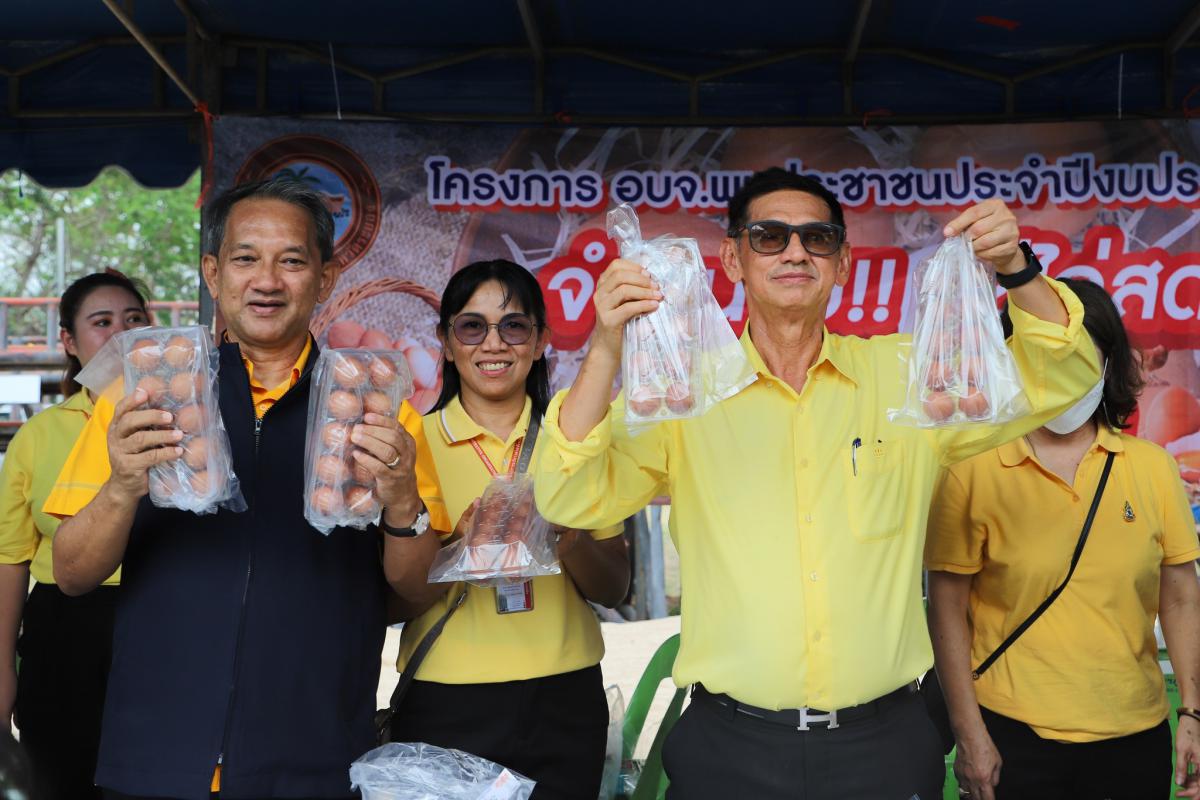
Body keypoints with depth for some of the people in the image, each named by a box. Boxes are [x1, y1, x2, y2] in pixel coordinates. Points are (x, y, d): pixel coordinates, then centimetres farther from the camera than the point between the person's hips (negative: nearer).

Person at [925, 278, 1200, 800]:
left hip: (1136, 735, 3)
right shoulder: (972, 470, -6)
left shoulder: (1152, 467, 2)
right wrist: (969, 734, -7)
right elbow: (947, 609, -5)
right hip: (1013, 736, -3)